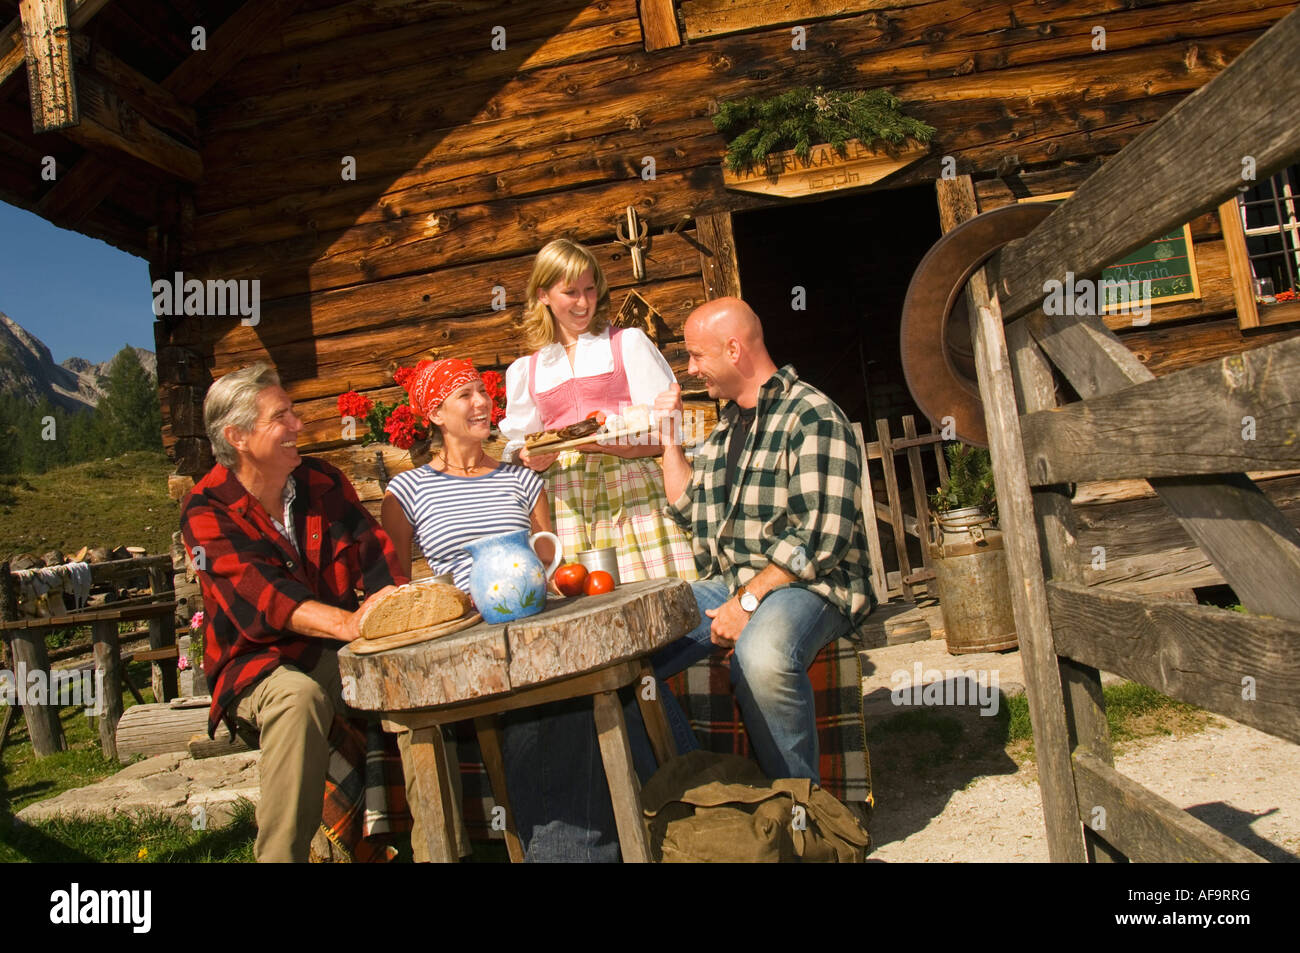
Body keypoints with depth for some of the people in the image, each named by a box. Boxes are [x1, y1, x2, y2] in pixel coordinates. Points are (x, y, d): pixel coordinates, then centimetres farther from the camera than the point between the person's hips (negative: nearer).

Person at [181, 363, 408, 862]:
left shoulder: (323, 480, 9)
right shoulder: (207, 512, -6)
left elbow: (374, 552, 0)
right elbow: (260, 596, -22)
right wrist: (347, 623, -38)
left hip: (339, 652, 4)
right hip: (261, 661, -3)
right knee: (298, 695, -36)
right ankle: (281, 853, -24)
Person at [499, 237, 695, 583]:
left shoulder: (628, 342, 11)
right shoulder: (524, 371, 18)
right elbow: (520, 444, 21)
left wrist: (613, 442, -16)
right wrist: (534, 459, -3)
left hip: (629, 485, -2)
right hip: (565, 497, 2)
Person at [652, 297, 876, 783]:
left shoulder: (811, 415, -9)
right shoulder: (725, 426, 19)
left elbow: (820, 538, -18)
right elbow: (690, 509, 28)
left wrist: (748, 601, -20)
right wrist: (670, 437, 20)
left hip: (802, 584, -8)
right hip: (726, 583, 8)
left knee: (761, 656, -40)